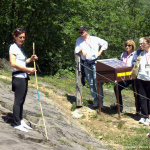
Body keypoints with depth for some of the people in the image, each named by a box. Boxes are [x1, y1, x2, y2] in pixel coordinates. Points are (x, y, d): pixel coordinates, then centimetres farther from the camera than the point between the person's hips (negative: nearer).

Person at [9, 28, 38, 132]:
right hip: (18, 77, -9)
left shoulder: (20, 48, 18)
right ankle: (17, 124, 2)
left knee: (22, 100, 13)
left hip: (24, 77, 9)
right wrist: (28, 70, -20)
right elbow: (13, 63, -20)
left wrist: (31, 59, 8)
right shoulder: (13, 47, -10)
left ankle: (21, 120, 22)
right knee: (18, 100, -4)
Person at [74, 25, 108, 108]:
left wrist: (100, 52, 6)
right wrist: (81, 51, -9)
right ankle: (95, 100, 11)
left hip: (95, 62, -3)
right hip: (86, 63, 3)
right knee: (91, 83, 4)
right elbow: (76, 51, 12)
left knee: (97, 82, -10)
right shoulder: (79, 40, 13)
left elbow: (105, 43, 16)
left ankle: (101, 101, -6)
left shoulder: (95, 39, 5)